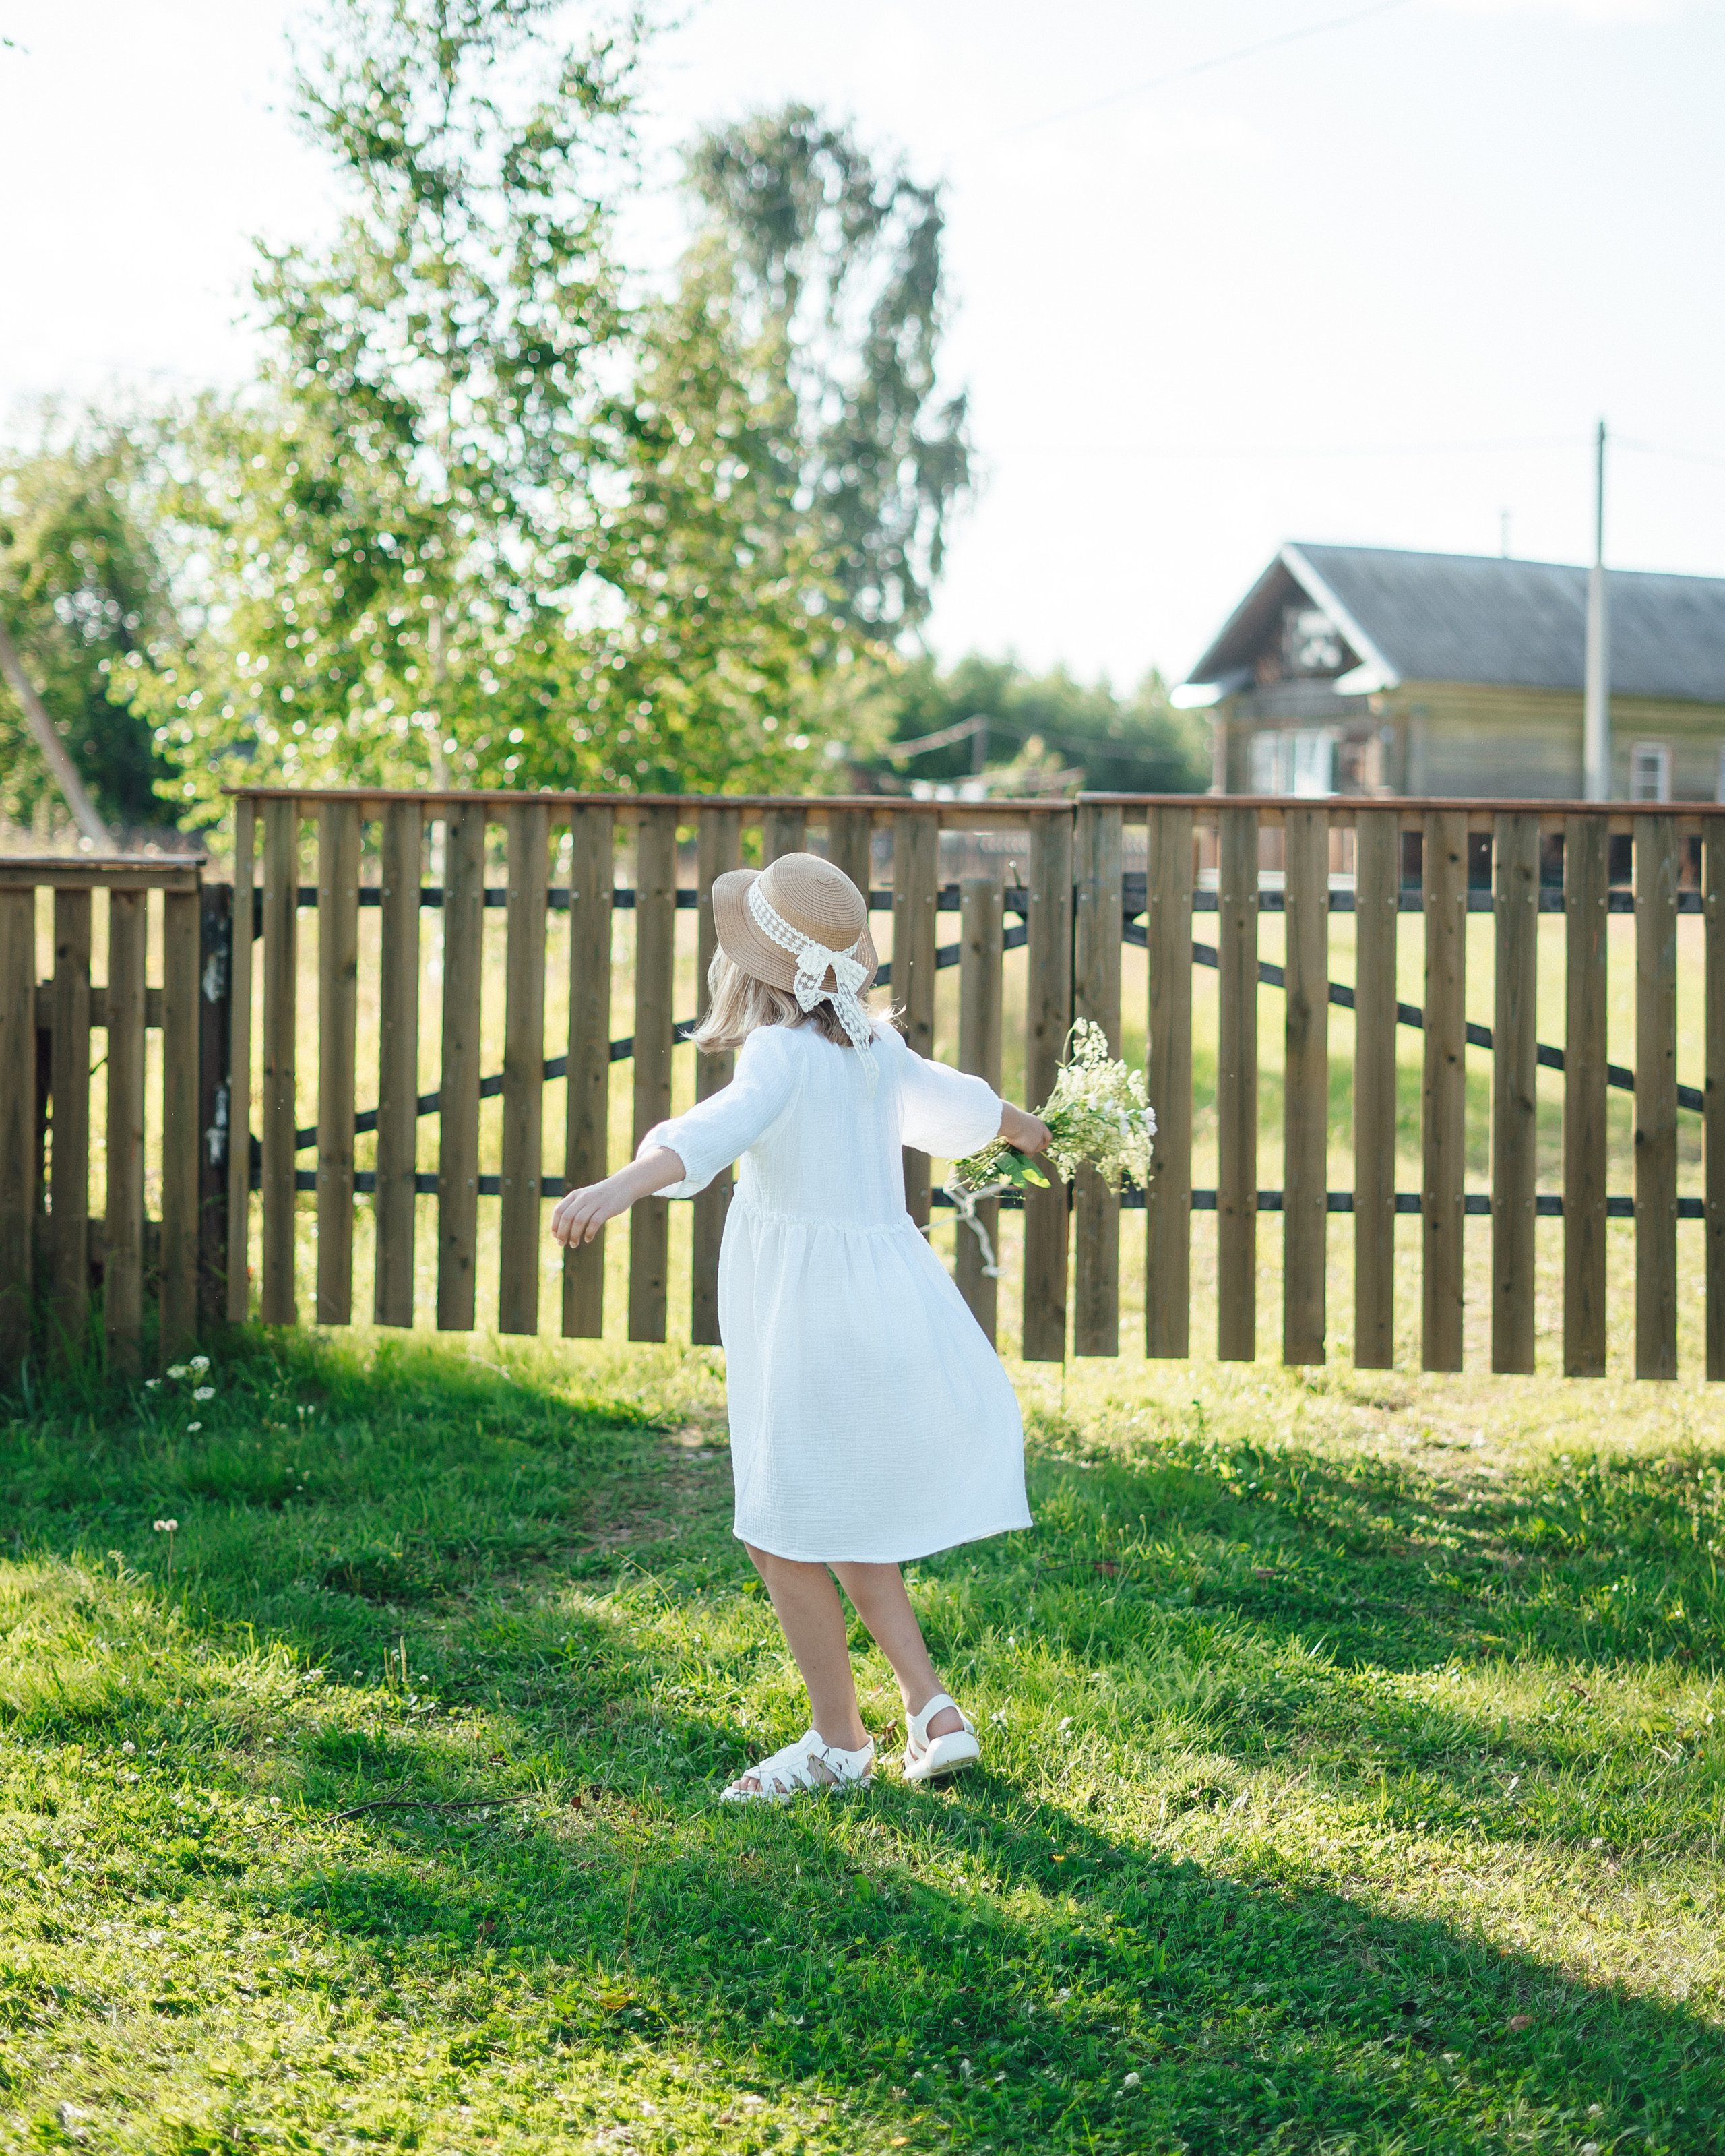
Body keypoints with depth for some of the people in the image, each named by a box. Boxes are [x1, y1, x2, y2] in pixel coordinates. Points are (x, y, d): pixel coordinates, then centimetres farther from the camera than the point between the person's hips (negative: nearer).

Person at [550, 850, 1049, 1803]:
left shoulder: (784, 1054, -17)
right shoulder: (875, 1046, 9)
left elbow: (723, 1126, -38)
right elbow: (951, 1099, 29)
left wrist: (623, 1184, -55)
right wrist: (1022, 1125, 51)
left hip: (814, 1320, -9)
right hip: (888, 1288, 9)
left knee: (784, 1534, 5)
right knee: (845, 1523, 21)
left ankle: (839, 1741, 16)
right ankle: (933, 1711, 21)